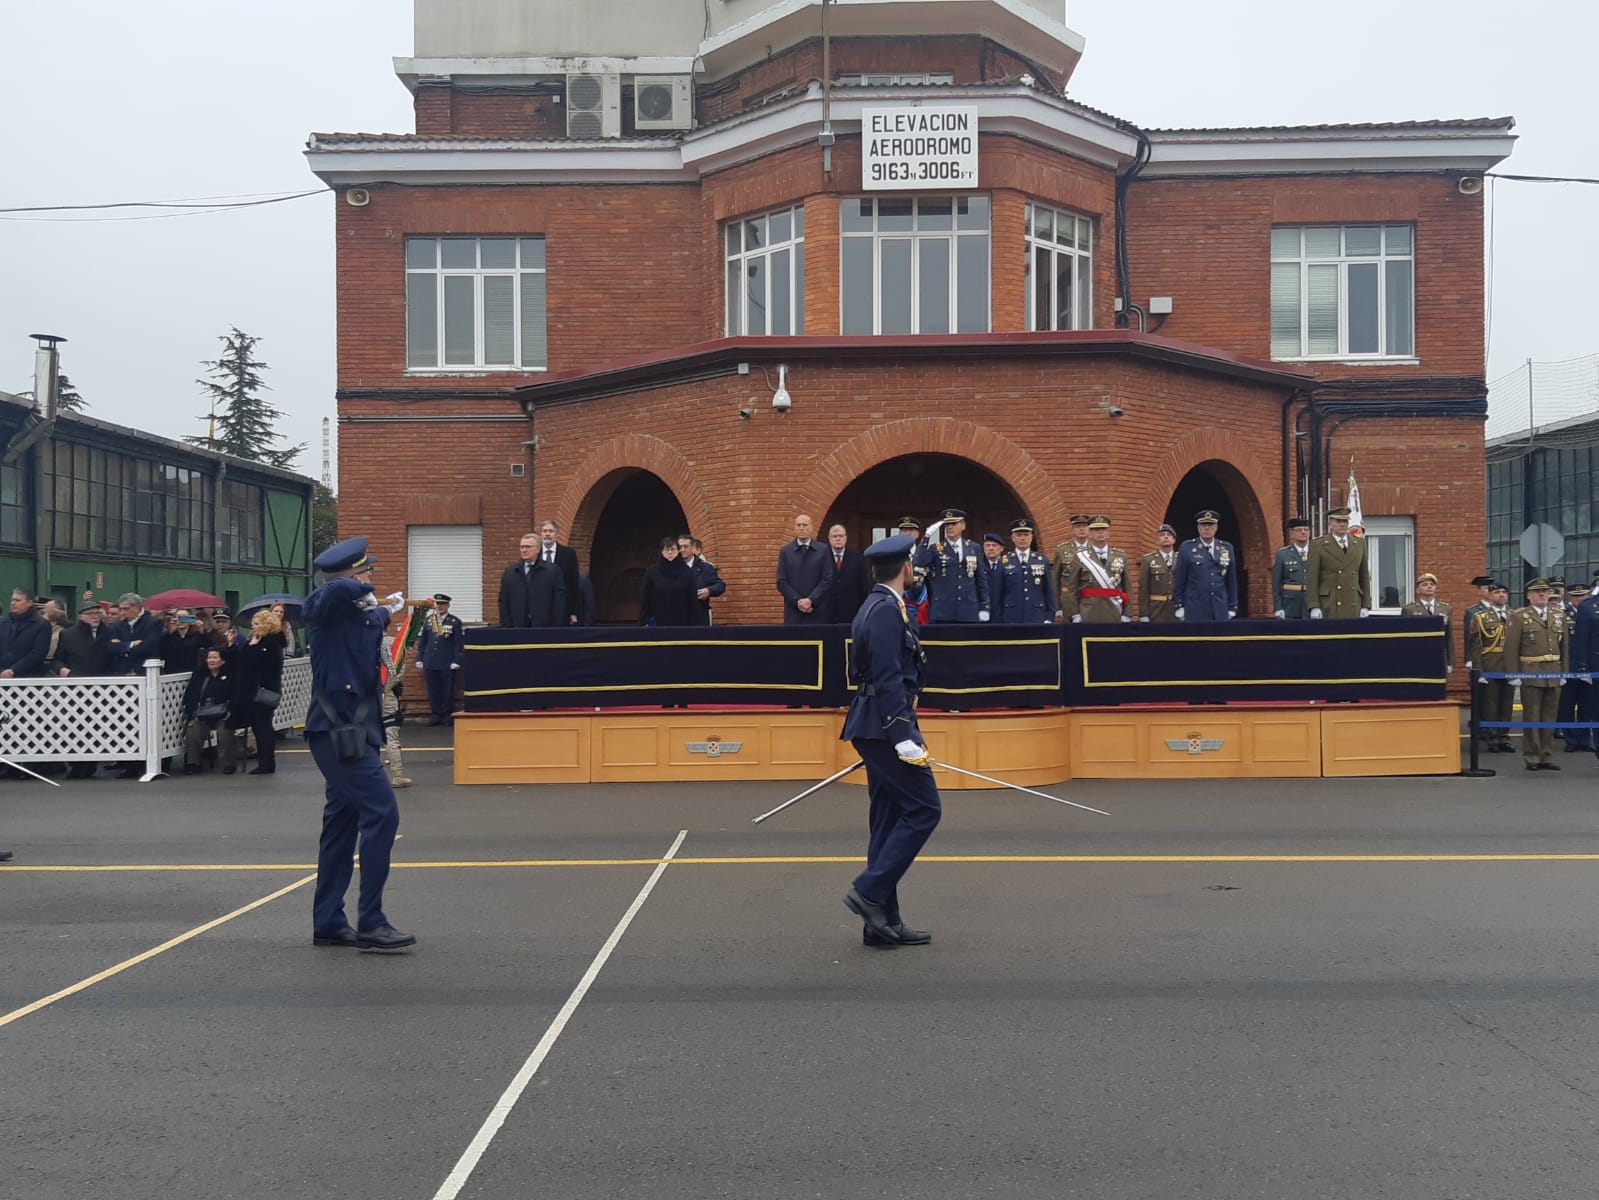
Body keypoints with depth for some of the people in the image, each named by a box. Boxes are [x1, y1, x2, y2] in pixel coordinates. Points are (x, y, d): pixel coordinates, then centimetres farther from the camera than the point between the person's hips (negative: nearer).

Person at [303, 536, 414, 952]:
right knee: (381, 813, -13)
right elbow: (340, 588, -35)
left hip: (349, 730, 10)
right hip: (340, 731, -10)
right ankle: (371, 923, -10)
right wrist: (364, 591, -17)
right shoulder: (325, 606, -11)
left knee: (342, 821, 12)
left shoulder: (359, 611, 14)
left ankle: (328, 923, 20)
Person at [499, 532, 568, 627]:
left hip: (544, 627, -2)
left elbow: (559, 601, 0)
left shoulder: (553, 570, 4)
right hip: (518, 626, 2)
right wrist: (506, 626, 2)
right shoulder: (510, 572, 12)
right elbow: (503, 601, 11)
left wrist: (555, 628, -7)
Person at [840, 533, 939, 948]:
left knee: (889, 820, 11)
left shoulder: (876, 606, 16)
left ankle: (883, 922, 14)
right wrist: (904, 738, -23)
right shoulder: (887, 610, -15)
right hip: (886, 725, -10)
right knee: (923, 808, -6)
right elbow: (888, 679, -22)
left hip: (874, 727, 10)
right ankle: (869, 891, -5)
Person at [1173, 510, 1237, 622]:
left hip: (1220, 611, 3)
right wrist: (1180, 607, -1)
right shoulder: (1187, 548, 1)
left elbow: (1232, 581, 13)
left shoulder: (1227, 548, 9)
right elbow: (1179, 581, 1)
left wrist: (1232, 608, 11)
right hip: (1195, 610, -3)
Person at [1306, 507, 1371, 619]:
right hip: (1328, 606, -4)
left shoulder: (1359, 543, 12)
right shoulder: (1318, 545, -1)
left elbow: (1364, 576, 14)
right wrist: (1314, 607, -12)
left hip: (1353, 605, 4)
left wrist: (1365, 606, 8)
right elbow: (1311, 578, -4)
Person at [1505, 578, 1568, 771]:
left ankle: (1547, 757, 16)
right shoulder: (1518, 617, -2)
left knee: (1549, 717, 9)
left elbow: (1565, 645, 12)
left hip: (1554, 675, 4)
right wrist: (1513, 674, -10)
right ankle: (1532, 758, 8)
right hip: (1531, 675, -4)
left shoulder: (1559, 616, 12)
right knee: (1531, 718, 1)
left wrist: (1564, 672, 7)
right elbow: (1511, 648, -6)